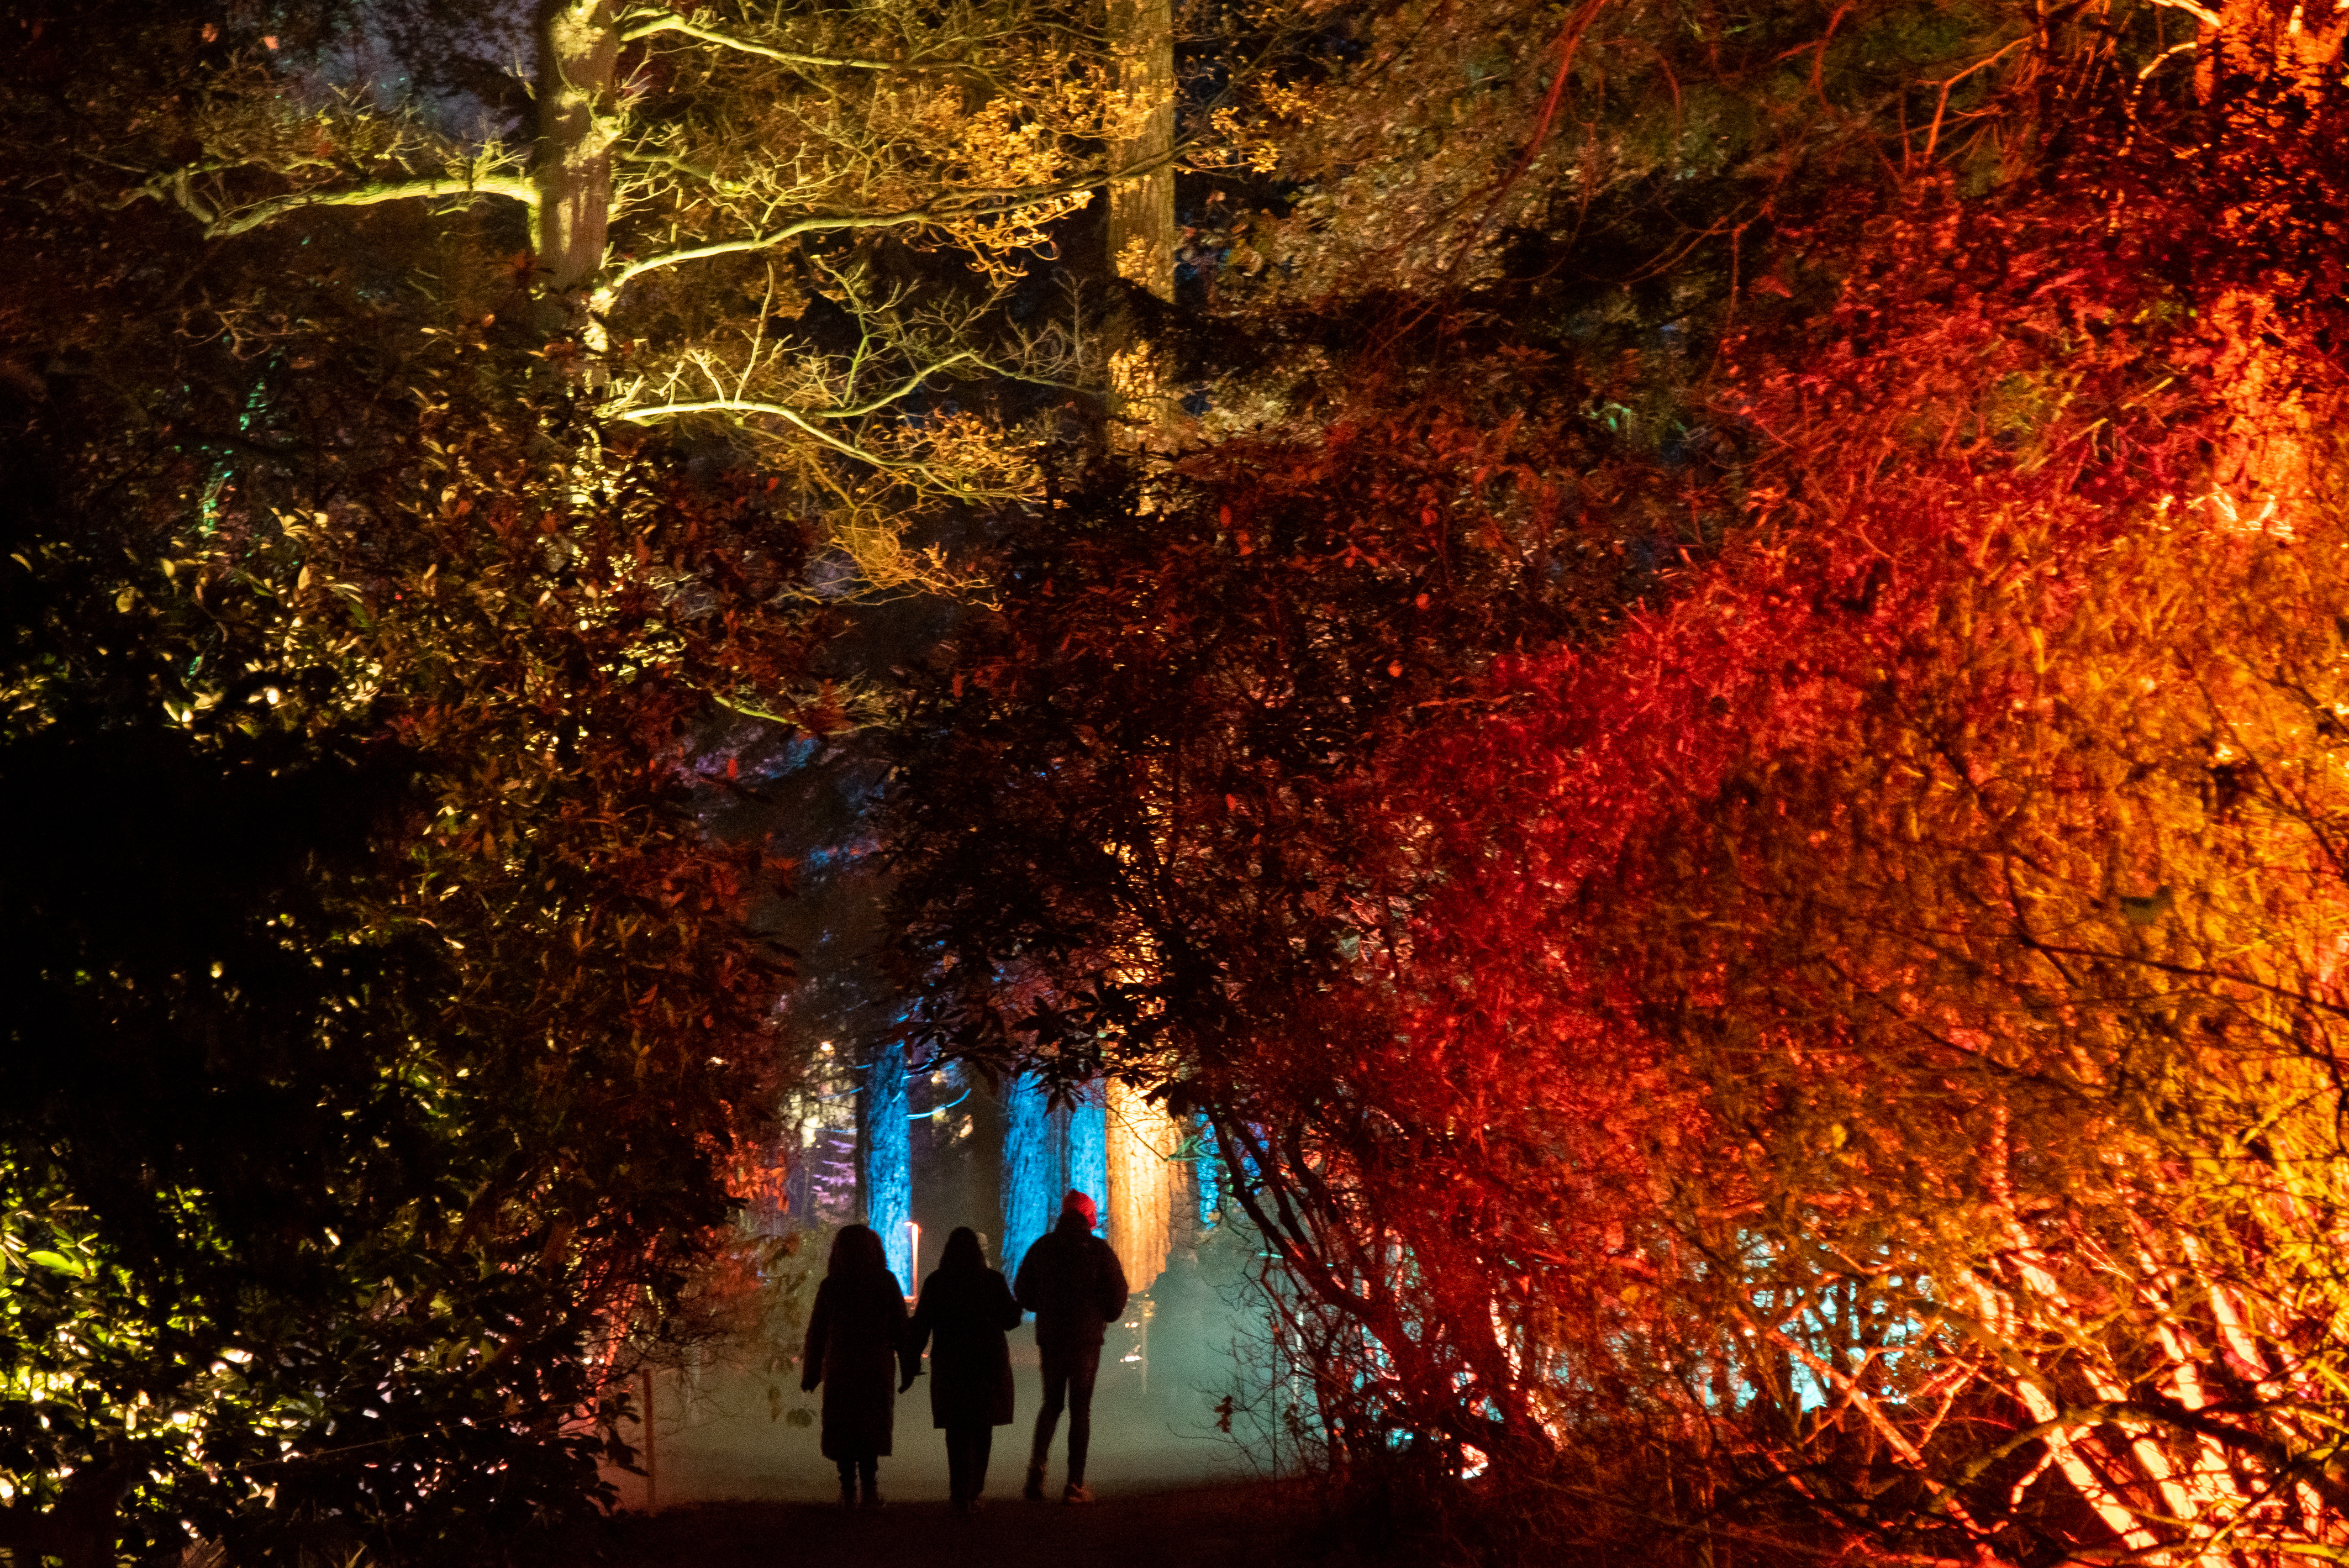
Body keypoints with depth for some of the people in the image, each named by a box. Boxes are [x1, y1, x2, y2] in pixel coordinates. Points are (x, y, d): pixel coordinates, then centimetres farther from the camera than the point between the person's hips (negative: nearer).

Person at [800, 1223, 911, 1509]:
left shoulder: (831, 1285, -2)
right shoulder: (886, 1282, -1)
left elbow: (816, 1333, 1)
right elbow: (901, 1328, 1)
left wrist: (811, 1373, 8)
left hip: (839, 1368, 0)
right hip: (878, 1368, 0)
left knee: (842, 1428, 9)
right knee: (872, 1425, 10)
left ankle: (848, 1488, 5)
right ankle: (869, 1482, -2)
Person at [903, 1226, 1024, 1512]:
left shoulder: (935, 1284, -4)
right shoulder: (994, 1281, -5)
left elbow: (919, 1329, -4)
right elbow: (1010, 1320, 2)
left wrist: (910, 1368, 0)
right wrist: (1019, 1303, 23)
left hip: (949, 1368, 0)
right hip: (989, 1365, 1)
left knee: (957, 1433, 4)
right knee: (981, 1432, 14)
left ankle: (962, 1497, -6)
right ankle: (973, 1493, 18)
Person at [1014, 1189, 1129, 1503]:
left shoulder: (1041, 1247, 4)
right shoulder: (1099, 1250, -5)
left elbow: (1024, 1294, 8)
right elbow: (1118, 1294, -6)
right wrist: (1104, 1317, 14)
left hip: (1049, 1337, 3)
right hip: (1087, 1339, -3)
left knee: (1052, 1404, 16)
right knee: (1080, 1409, 3)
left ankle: (1037, 1464, -6)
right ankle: (1074, 1485, -1)